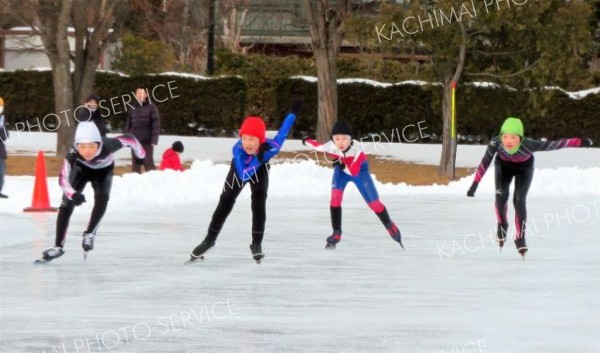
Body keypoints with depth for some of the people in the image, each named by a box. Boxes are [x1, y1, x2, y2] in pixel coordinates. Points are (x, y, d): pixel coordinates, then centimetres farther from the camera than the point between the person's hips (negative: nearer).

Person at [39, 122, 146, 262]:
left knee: (102, 198, -23)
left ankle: (89, 234, 0)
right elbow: (63, 179, -47)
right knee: (67, 202, -11)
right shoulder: (73, 154, -41)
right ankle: (58, 247, -2)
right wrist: (73, 194, -66)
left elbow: (129, 139, -24)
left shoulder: (108, 145, -42)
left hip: (103, 170, 0)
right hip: (82, 168, 0)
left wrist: (140, 155, -6)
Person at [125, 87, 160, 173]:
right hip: (135, 141, 4)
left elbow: (156, 124, -6)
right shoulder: (132, 108, 10)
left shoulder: (151, 107, -2)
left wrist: (154, 140, -13)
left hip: (147, 141, -4)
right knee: (135, 164, 7)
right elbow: (128, 124, 13)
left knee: (148, 163, -4)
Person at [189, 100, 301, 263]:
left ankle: (257, 243, -2)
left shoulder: (270, 146, -42)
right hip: (239, 170, -1)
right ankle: (210, 239, 21)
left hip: (259, 172, 1)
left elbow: (282, 132, -22)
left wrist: (294, 112, -13)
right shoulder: (238, 149, -46)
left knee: (259, 204, -14)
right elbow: (243, 174, -52)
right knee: (225, 203, 6)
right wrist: (258, 158, -63)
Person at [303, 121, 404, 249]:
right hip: (341, 170, 2)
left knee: (374, 202, 3)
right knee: (335, 197, -18)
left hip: (359, 170, -2)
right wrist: (306, 141, 5)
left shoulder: (357, 150, -40)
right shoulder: (331, 147, -34)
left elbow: (354, 172, -40)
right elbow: (317, 145, -12)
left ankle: (390, 226, 28)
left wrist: (342, 165, -52)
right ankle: (336, 234, -7)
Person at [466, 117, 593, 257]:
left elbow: (554, 145, -33)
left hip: (524, 167, -1)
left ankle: (520, 238, 3)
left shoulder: (529, 145, -41)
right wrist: (475, 184, -19)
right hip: (503, 165, 1)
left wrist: (580, 142, -31)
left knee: (519, 201, -13)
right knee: (501, 195, -19)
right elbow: (484, 163, -23)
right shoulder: (495, 144, -38)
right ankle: (502, 225, 9)